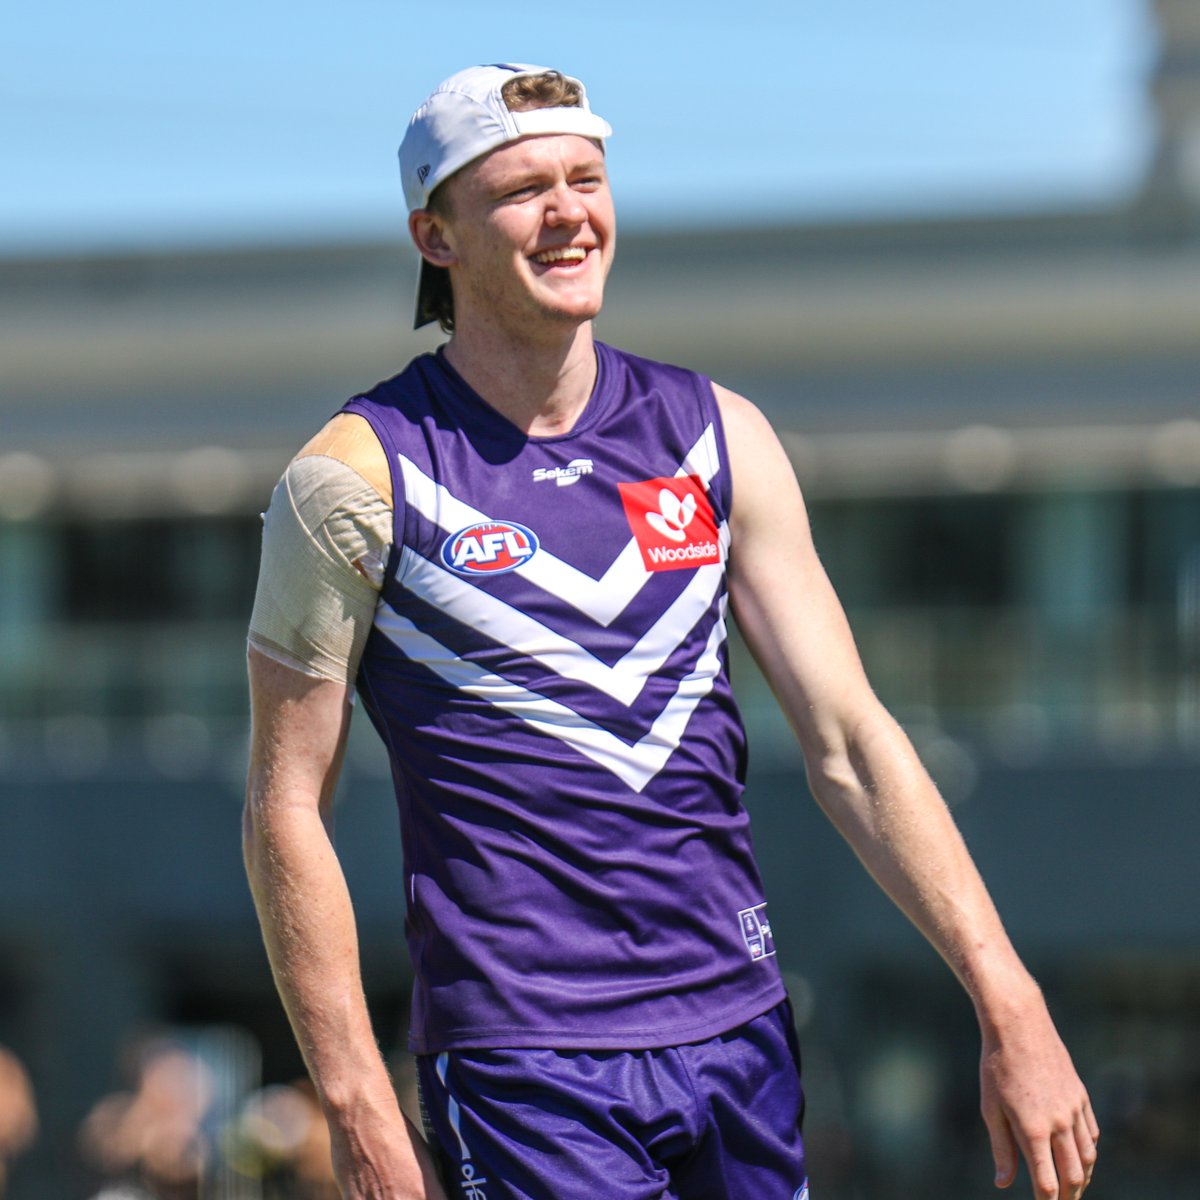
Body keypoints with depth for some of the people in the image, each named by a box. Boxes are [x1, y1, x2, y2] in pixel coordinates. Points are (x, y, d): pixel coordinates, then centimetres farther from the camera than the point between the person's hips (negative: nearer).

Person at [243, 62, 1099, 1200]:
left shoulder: (716, 435, 7)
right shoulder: (359, 476, -4)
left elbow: (849, 743, 5)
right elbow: (285, 808, -3)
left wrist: (1009, 1006, -4)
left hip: (740, 1031, 4)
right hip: (520, 1058, -4)